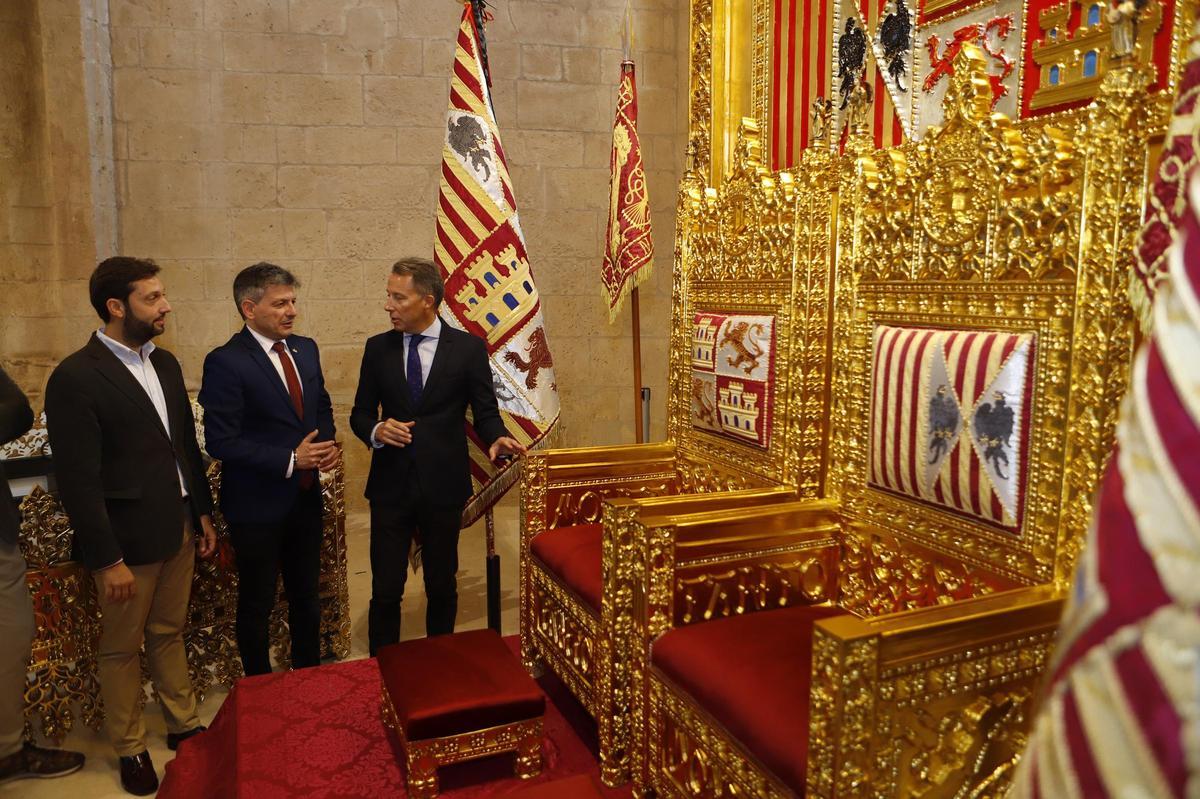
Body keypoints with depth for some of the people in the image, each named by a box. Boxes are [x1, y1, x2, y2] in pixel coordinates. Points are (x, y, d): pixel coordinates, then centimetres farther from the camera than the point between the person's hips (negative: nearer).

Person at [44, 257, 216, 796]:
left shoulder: (165, 363, 6)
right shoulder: (76, 377, -16)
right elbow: (79, 480, -17)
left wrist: (202, 512, 13)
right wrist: (108, 560, -16)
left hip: (177, 528, 6)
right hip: (126, 539, -6)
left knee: (169, 634, 20)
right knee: (122, 649, 12)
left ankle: (183, 725, 36)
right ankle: (129, 748, 30)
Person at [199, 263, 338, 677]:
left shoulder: (305, 348, 4)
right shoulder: (225, 362, -17)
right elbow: (221, 442, -20)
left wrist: (327, 443, -3)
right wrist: (290, 459, -21)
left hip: (306, 497, 6)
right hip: (258, 504, -6)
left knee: (306, 594, 20)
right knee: (257, 604, 12)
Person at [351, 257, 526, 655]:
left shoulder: (469, 347, -4)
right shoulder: (377, 348, 3)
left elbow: (485, 411, 0)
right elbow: (361, 413, 9)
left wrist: (497, 438, -22)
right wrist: (377, 431, -14)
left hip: (443, 487, -1)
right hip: (391, 485, 1)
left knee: (442, 587, 14)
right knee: (385, 591, 5)